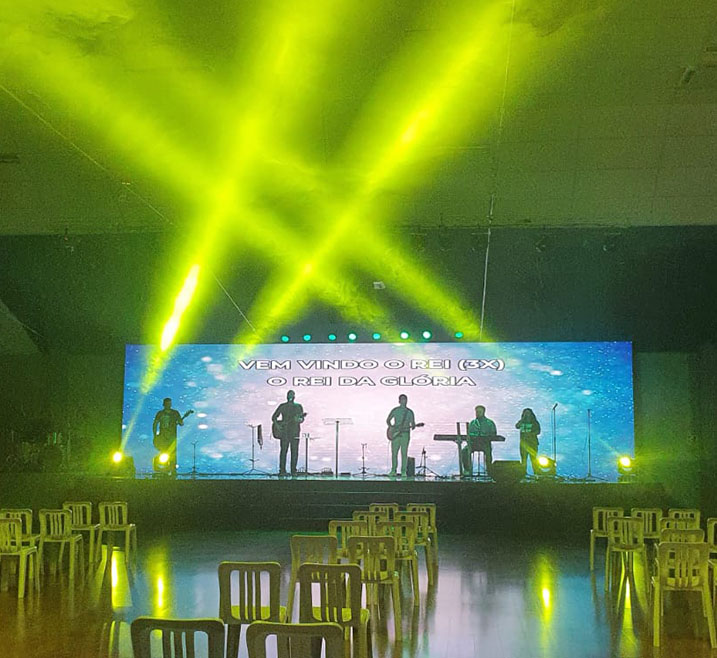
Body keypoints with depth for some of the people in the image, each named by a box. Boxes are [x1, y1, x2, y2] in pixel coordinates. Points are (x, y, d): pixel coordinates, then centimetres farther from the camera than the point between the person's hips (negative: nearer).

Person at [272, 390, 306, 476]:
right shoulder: (282, 406, 8)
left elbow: (302, 419, 3)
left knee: (294, 452, -2)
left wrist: (299, 420, -20)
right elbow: (274, 417, 11)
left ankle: (293, 471, 4)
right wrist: (277, 425, -4)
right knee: (283, 451, -2)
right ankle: (282, 470, 2)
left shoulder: (298, 407, 8)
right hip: (284, 432, 0)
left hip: (295, 432, 0)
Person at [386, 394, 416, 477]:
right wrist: (391, 427, -6)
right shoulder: (395, 410, 8)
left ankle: (403, 471, 1)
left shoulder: (410, 412, 7)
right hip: (395, 434, 1)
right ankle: (393, 471, 9)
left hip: (405, 434, -1)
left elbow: (413, 424, 8)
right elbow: (388, 420, 12)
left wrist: (412, 426, -15)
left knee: (404, 453, -4)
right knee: (394, 453, 1)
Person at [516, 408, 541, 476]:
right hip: (523, 442, 3)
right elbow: (517, 426, -6)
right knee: (523, 458, -1)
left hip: (532, 443, -3)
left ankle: (535, 473, -9)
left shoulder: (534, 422, 7)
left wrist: (530, 434, -18)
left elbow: (538, 431, -2)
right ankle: (524, 472, 3)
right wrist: (523, 418, -7)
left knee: (533, 458, -10)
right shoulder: (521, 421, 13)